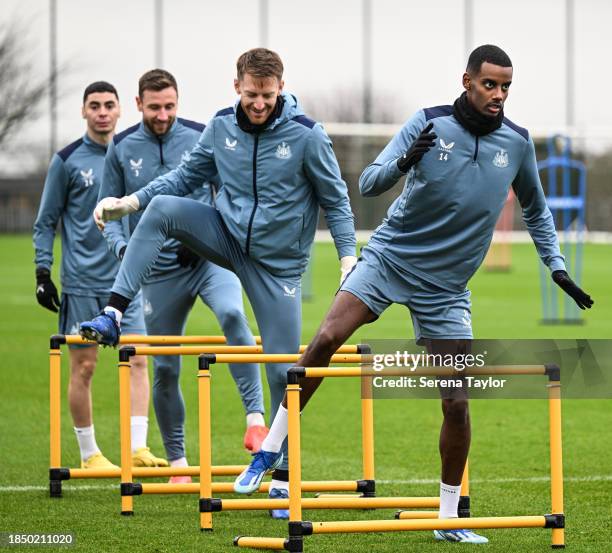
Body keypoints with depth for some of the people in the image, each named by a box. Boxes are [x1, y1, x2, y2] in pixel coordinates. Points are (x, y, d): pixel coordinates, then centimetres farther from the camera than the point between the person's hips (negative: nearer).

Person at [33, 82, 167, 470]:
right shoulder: (67, 161, -1)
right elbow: (46, 222, 2)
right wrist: (43, 272, -5)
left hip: (126, 277, 3)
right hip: (81, 281, -3)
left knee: (137, 360, -7)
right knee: (84, 366, 1)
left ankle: (138, 446, -8)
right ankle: (89, 453, 9)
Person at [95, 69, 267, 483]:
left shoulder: (202, 138, -1)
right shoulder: (122, 149, 3)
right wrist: (121, 247, -8)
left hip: (209, 258, -2)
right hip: (160, 271, 2)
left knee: (232, 314, -33)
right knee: (165, 369, 6)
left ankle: (255, 419, -35)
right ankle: (177, 460, 22)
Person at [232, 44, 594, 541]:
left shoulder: (517, 143, 0)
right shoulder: (430, 123, -8)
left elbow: (536, 210, 18)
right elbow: (368, 184, -12)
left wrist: (558, 268, 12)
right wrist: (403, 163, -31)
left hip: (445, 288, 2)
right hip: (389, 257, -2)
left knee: (457, 401, -4)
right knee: (327, 338, -22)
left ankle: (449, 517, 10)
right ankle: (270, 451, -9)